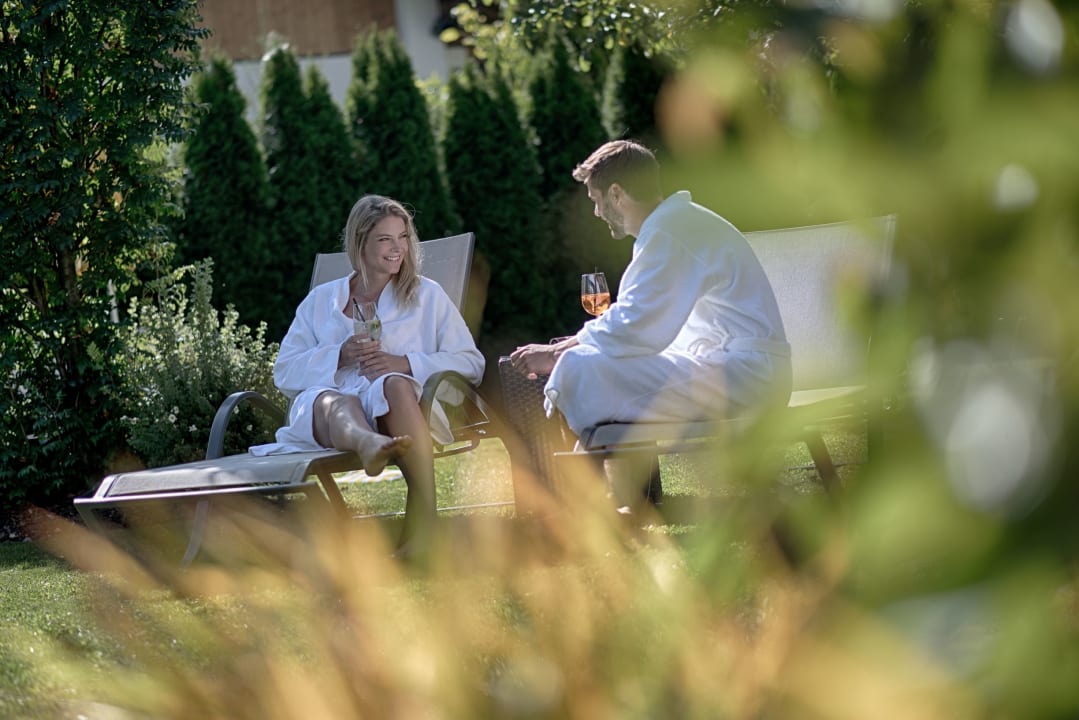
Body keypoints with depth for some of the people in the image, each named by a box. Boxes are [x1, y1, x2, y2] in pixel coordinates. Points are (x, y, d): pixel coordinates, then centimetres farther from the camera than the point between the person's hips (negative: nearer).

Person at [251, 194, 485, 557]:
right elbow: (284, 373, 16)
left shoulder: (427, 296, 23)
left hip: (400, 404, -1)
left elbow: (471, 363, 12)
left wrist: (405, 363, -4)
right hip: (324, 409, 1)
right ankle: (369, 445, -75)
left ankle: (422, 522, -52)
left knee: (394, 385, -38)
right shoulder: (321, 300, 26)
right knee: (333, 402, -37)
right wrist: (340, 357, -2)